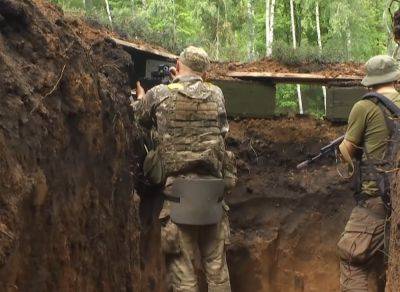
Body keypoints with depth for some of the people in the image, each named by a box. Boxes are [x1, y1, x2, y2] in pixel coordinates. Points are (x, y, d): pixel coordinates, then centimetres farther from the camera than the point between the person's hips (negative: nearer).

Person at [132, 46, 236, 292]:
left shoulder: (159, 95, -1)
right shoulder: (217, 95, 6)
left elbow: (136, 118, 17)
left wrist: (141, 98, 40)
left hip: (179, 195, -3)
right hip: (213, 195, 3)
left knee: (183, 271, 2)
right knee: (217, 266, 12)